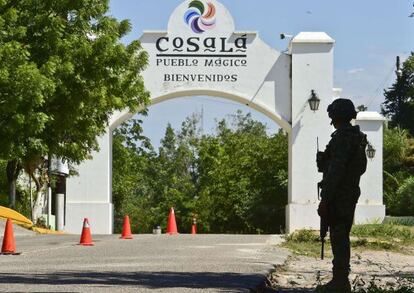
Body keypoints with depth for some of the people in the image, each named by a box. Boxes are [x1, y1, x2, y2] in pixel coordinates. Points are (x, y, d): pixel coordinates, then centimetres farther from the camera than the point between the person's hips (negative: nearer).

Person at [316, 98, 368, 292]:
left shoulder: (341, 138, -18)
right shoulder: (358, 138, 12)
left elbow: (335, 171, -22)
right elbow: (361, 167, 21)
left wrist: (325, 200, -21)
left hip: (338, 196, -10)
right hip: (351, 195, 10)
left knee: (338, 238, -7)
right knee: (343, 238, 16)